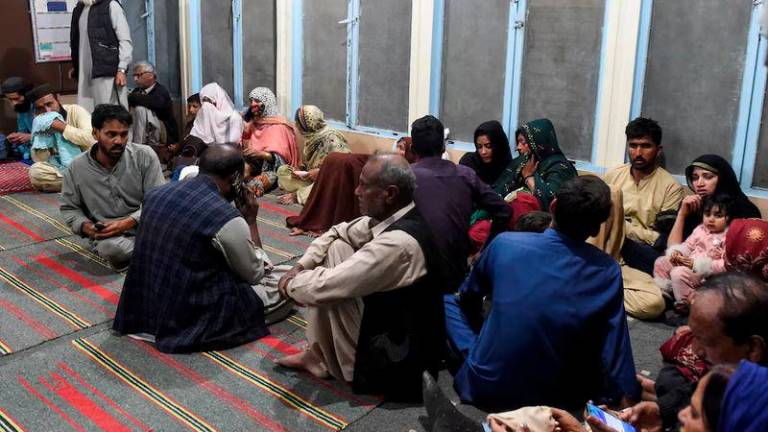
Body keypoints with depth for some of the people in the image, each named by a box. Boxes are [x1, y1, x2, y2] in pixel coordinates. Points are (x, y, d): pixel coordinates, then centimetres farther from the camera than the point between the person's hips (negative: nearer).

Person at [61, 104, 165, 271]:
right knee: (111, 247, -36)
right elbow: (69, 208, 11)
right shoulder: (76, 168, -1)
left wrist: (128, 223, -23)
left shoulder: (145, 156, -7)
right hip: (106, 235, 0)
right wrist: (85, 226, -12)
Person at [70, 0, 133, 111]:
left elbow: (125, 40, -9)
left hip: (107, 71, -7)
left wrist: (121, 69, -16)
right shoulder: (79, 9, 17)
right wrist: (76, 66, 18)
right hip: (85, 73, 7)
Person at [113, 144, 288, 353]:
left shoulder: (155, 194, -1)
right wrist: (251, 220, 5)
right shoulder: (227, 219, -21)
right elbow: (255, 275, -4)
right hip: (188, 320, -5)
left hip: (140, 308, 5)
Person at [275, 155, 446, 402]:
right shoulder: (395, 214, -5)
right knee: (334, 248, 2)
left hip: (396, 356, -9)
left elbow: (325, 285, -29)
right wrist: (300, 267, -3)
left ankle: (321, 359, 11)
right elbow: (339, 233, 9)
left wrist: (292, 285, -9)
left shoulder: (400, 242, -33)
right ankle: (319, 351, 11)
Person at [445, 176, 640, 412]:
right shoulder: (608, 272, -13)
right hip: (556, 398, 0)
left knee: (450, 300, 20)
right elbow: (615, 349, -7)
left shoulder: (505, 243, -12)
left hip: (485, 387, 1)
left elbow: (468, 296, 8)